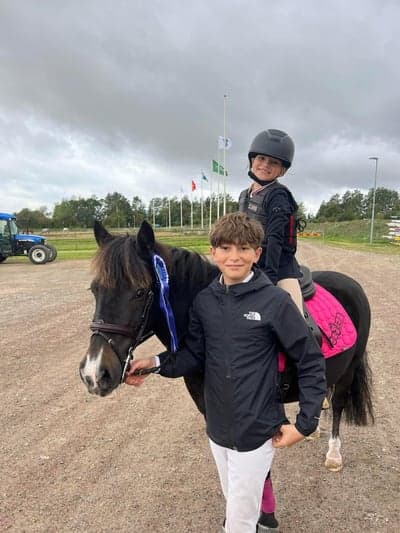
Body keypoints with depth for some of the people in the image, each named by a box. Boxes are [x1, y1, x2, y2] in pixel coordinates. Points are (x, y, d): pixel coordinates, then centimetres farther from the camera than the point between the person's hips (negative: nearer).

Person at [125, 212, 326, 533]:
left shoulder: (275, 301, -17)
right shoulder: (204, 300, -4)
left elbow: (311, 364, -11)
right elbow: (194, 355, -2)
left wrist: (304, 424, -12)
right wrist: (157, 363, -17)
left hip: (257, 429, -5)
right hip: (217, 426, 5)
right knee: (234, 500, 28)